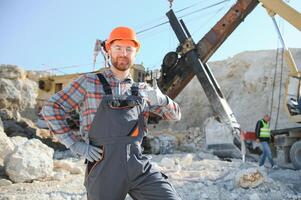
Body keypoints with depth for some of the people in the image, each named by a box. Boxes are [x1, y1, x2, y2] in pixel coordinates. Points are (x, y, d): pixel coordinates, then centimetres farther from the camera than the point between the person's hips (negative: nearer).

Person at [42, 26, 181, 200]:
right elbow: (51, 108, 3)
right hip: (104, 168, -2)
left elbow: (175, 115, 18)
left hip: (140, 166, 3)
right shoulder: (89, 82, 3)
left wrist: (162, 100, -5)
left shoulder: (144, 90, 13)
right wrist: (76, 145, -6)